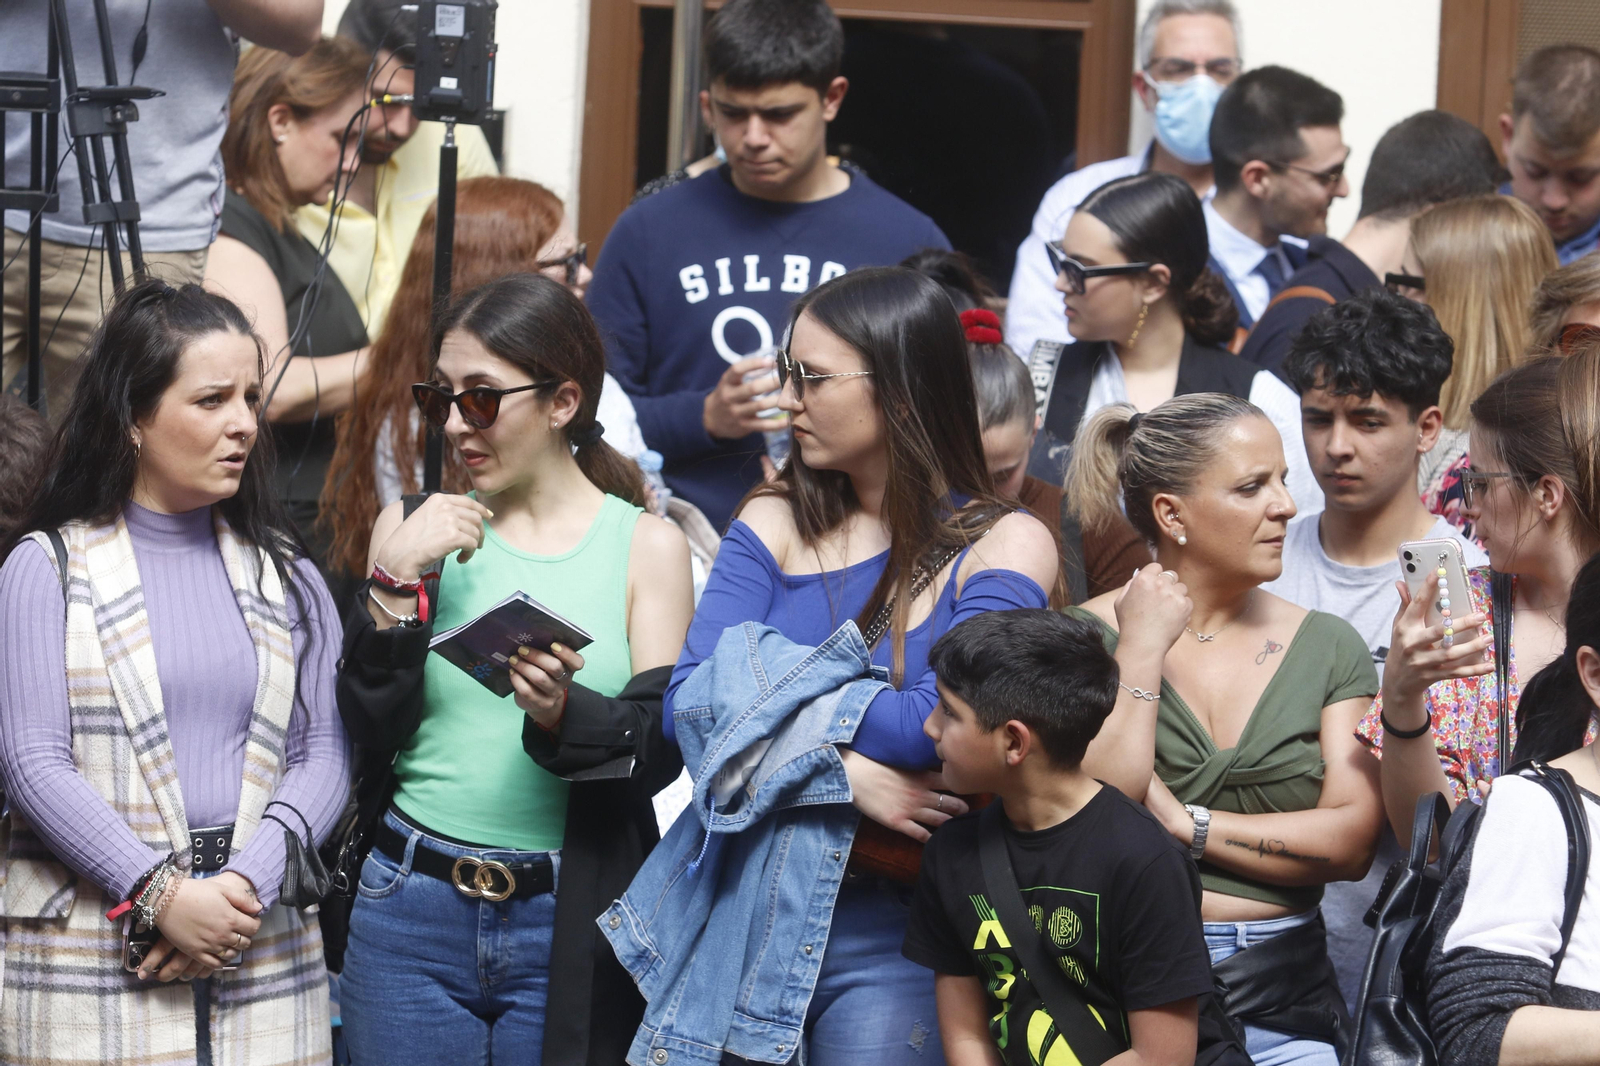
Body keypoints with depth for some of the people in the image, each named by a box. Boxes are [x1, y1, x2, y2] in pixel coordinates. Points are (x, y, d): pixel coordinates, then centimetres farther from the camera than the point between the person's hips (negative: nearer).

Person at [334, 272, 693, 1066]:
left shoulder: (646, 546, 3)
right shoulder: (413, 527, 7)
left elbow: (663, 747, -6)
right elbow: (369, 725, 1)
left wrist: (566, 716, -25)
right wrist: (399, 579, -11)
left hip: (569, 934, -1)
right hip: (412, 917, 1)